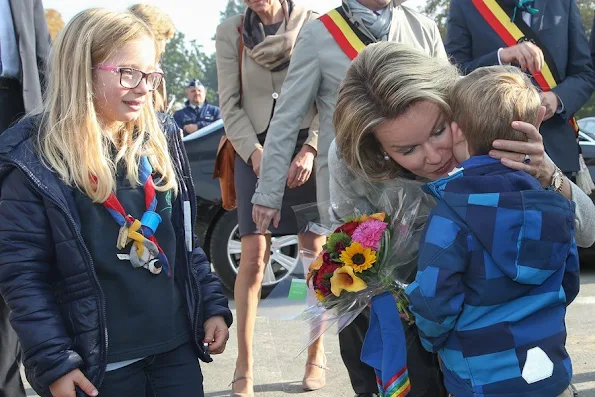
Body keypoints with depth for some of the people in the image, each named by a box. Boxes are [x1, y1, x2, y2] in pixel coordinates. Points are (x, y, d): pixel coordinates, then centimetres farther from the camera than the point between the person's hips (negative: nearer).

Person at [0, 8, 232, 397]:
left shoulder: (161, 142, 6)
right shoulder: (34, 162, -12)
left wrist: (213, 305, 9)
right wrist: (53, 361, -14)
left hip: (176, 347, 5)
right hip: (100, 363, -5)